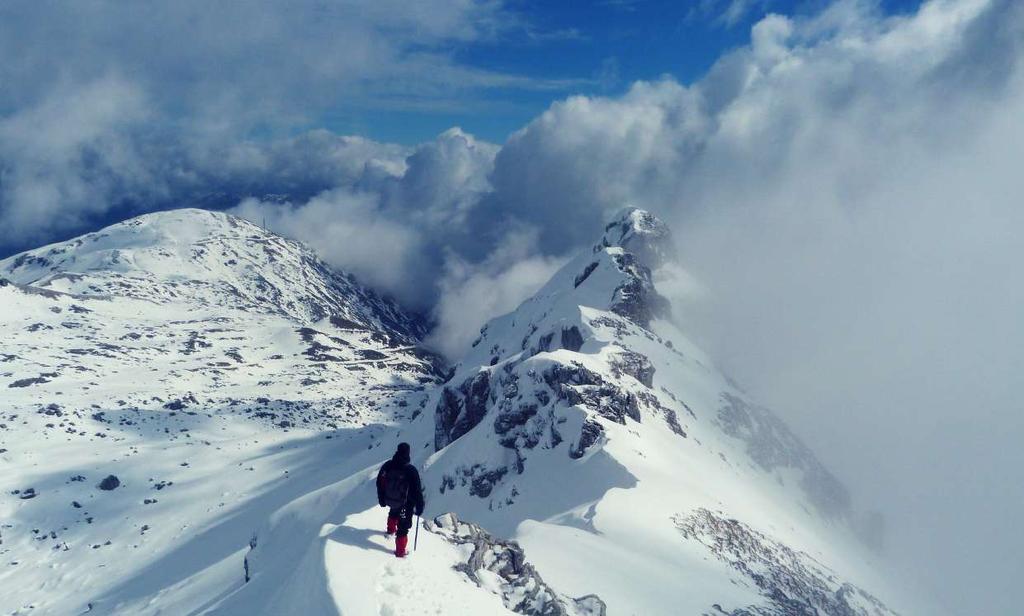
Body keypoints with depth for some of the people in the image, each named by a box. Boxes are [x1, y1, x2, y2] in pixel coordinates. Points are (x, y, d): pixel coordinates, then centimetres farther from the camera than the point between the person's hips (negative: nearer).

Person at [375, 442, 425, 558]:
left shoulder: (387, 466, -11)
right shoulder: (411, 470, -27)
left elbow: (380, 483, 2)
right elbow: (417, 490, -21)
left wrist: (381, 499, 17)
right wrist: (419, 507, -8)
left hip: (390, 500, 5)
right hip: (406, 505, -5)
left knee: (393, 512, 37)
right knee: (403, 526, 11)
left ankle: (391, 530, 59)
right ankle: (400, 552, 19)